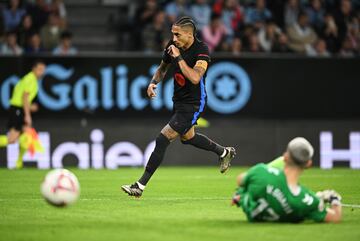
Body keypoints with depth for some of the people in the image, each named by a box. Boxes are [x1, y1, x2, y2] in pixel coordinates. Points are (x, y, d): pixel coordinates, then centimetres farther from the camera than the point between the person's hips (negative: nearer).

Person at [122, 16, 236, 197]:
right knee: (187, 137, 28)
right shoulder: (173, 46, -3)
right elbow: (162, 68, 15)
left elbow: (195, 78, -35)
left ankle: (140, 186, -12)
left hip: (193, 103, -9)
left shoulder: (201, 50, -22)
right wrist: (153, 83, -5)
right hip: (179, 99, 9)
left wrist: (178, 57, -30)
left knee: (163, 140, -15)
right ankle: (224, 152, 51)